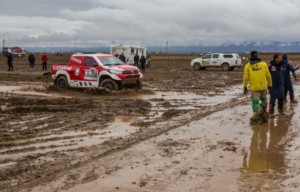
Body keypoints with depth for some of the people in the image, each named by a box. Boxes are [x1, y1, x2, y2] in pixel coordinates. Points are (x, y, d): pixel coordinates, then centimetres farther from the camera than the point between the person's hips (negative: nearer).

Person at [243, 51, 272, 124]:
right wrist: (270, 85, 14)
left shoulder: (248, 65, -2)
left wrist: (245, 87, 4)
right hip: (263, 86, 2)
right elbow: (268, 76, 4)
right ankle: (263, 113, 27)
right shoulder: (263, 64, 2)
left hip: (254, 87, -2)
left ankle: (256, 117, 1)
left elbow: (246, 77, -4)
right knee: (263, 99, 20)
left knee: (255, 101, 2)